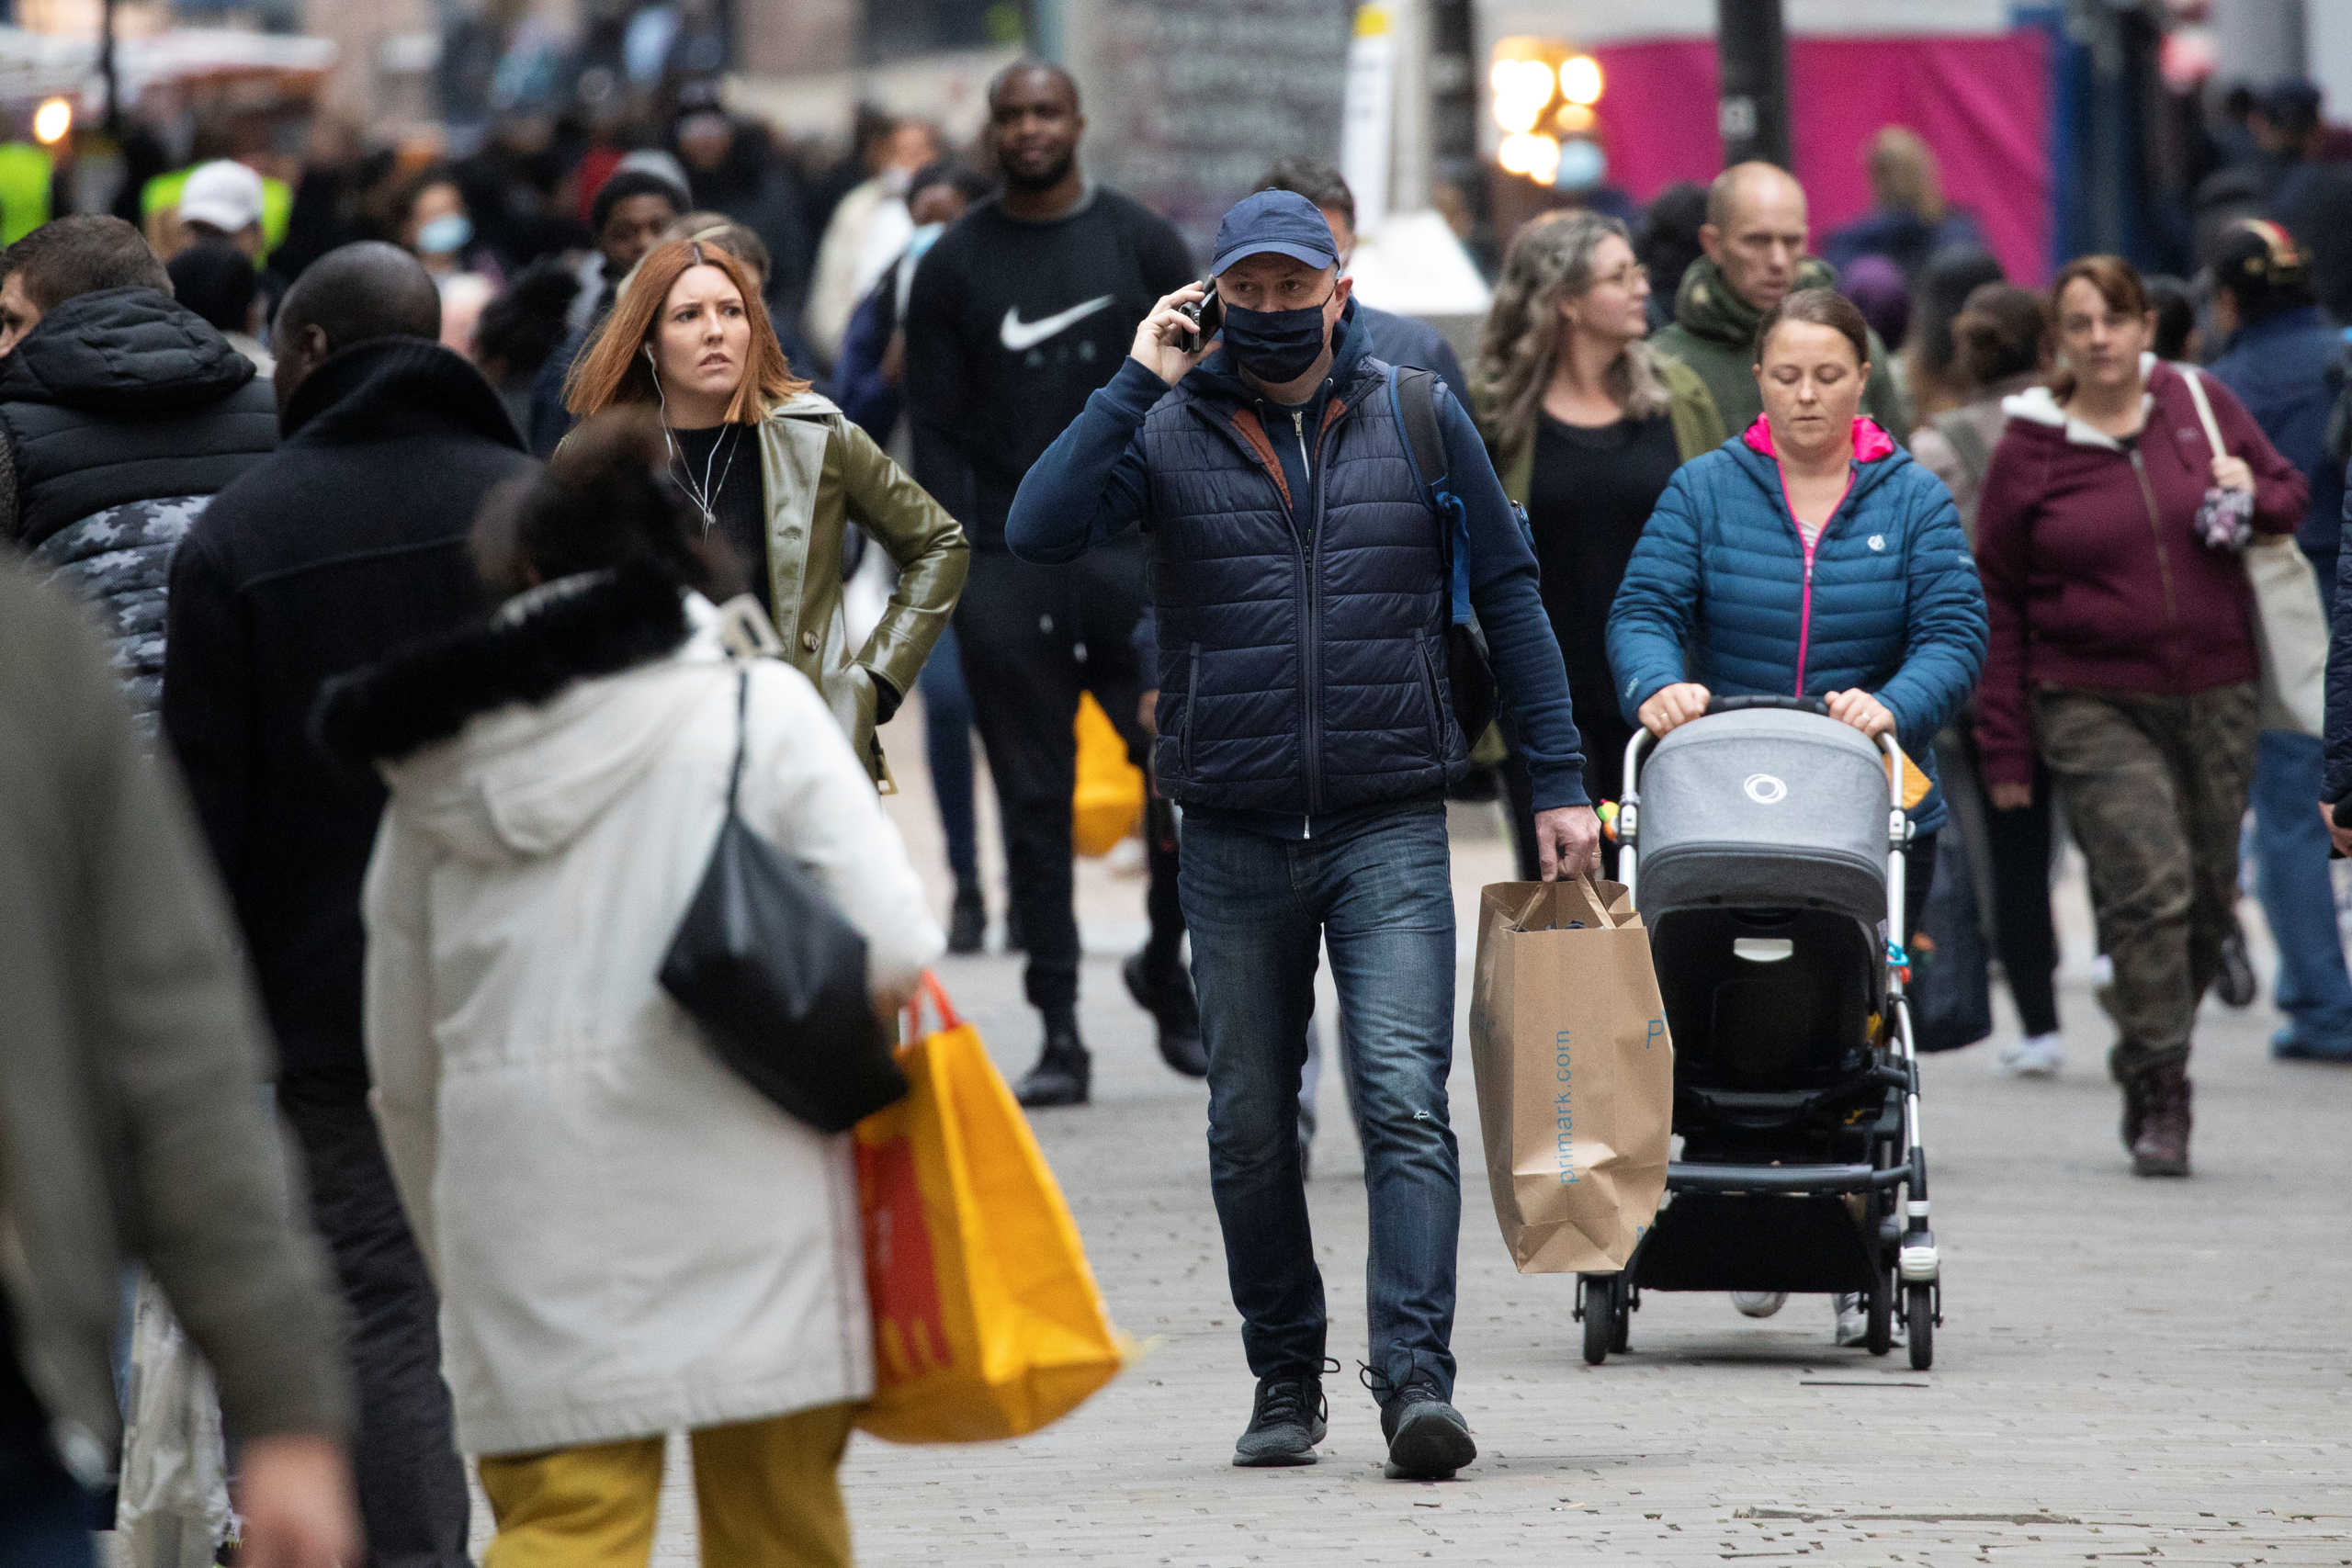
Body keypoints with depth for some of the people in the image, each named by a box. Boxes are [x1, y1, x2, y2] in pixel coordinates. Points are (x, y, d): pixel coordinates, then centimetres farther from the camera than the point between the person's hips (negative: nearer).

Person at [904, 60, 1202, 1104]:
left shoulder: (1142, 244, 8)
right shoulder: (954, 265, 9)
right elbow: (936, 427, 8)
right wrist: (956, 555, -3)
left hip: (1128, 549, 0)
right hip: (1004, 564, 0)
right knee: (1035, 800, 1)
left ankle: (1166, 967, 13)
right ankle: (1058, 1034, 3)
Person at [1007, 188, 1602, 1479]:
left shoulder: (1418, 423, 5)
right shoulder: (1168, 429, 3)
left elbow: (1507, 597, 10)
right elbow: (1040, 530, -13)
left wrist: (1556, 780, 6)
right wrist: (1138, 383, -14)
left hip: (1391, 831, -1)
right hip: (1235, 836, 1)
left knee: (1405, 1102, -14)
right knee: (1251, 1129, 8)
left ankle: (1415, 1375, -20)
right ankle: (1284, 1381, 20)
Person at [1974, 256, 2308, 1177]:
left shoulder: (2199, 404, 4)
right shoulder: (2030, 448, -1)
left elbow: (2291, 494, 17)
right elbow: (1999, 601, 2)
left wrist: (2255, 498, -9)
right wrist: (2006, 748, 0)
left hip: (2215, 699, 3)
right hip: (2093, 708, -3)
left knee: (2207, 895, 6)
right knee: (2149, 883, -17)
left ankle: (2146, 1060, 28)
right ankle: (2161, 1101, -11)